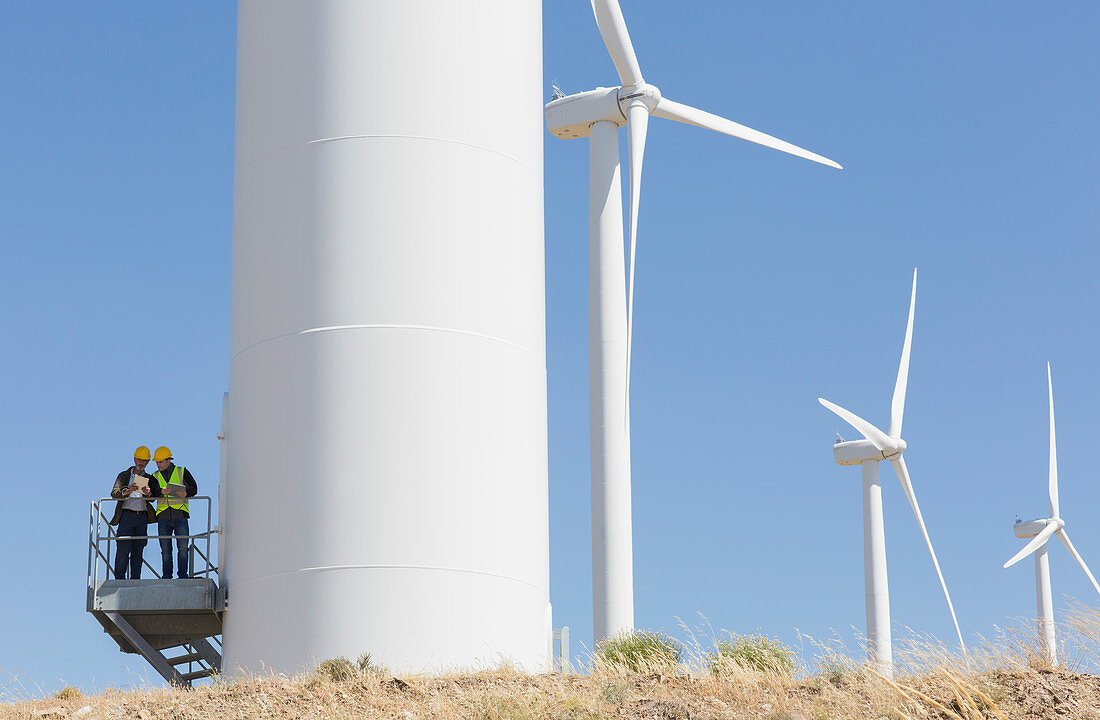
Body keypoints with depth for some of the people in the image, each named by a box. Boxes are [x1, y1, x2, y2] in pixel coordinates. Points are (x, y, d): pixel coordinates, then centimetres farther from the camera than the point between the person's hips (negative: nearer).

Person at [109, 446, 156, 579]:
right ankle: (119, 579, -13)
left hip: (142, 517, 2)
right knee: (123, 549, -12)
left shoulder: (149, 478, 18)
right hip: (127, 514, -2)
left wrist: (148, 493, -21)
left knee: (138, 552, 1)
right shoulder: (124, 476, 13)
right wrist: (127, 491, -23)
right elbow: (114, 493, -2)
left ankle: (135, 580, 1)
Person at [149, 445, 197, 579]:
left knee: (183, 547, -9)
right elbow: (151, 494, -1)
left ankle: (183, 575, -3)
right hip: (163, 517, 2)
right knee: (165, 549, 1)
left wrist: (185, 493, -17)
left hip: (180, 514, -2)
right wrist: (161, 491, -22)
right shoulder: (155, 476, 14)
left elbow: (193, 488, 5)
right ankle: (166, 576, 5)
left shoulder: (182, 472, 8)